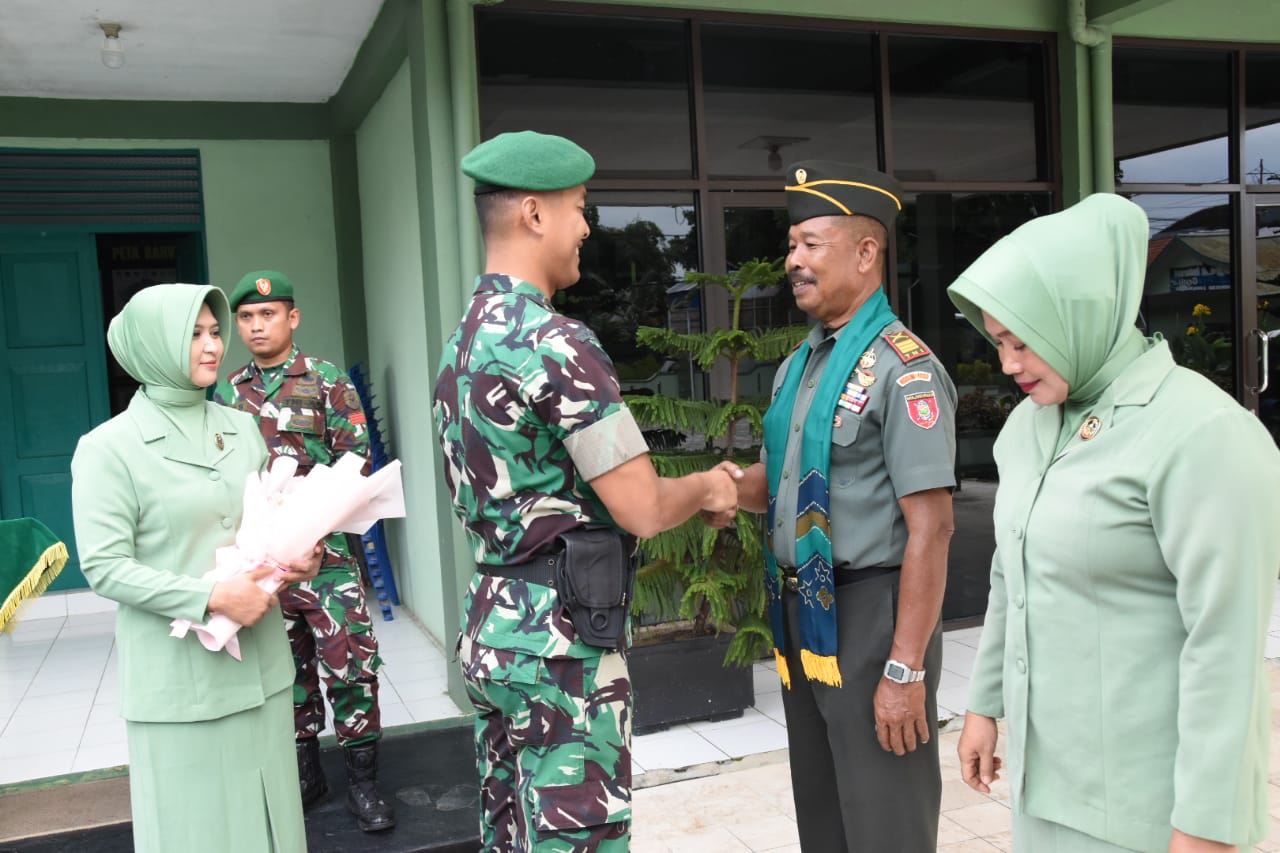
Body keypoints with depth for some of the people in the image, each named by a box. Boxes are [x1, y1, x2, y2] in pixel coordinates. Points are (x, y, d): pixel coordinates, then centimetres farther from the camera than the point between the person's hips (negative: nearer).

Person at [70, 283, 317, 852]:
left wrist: (297, 555, -4)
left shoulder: (241, 429, 8)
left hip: (259, 665, 5)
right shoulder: (109, 447, -8)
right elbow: (104, 567, -13)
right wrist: (211, 597, -20)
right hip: (179, 677, -4)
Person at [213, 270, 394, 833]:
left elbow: (355, 458, -5)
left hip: (322, 547, -4)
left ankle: (362, 780, 8)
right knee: (286, 661, 14)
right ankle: (305, 769, 28)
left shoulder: (327, 381, -2)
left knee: (348, 659, -4)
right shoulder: (228, 392, 11)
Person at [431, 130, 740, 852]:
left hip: (493, 624, 9)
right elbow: (642, 509, -19)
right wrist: (708, 488, 3)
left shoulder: (465, 342, 10)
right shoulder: (556, 342, -19)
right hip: (562, 641, -9)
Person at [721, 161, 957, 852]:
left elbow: (930, 528, -20)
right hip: (801, 615, 8)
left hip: (868, 613, -8)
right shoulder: (798, 365, 10)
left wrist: (906, 669, -21)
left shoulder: (902, 368, -16)